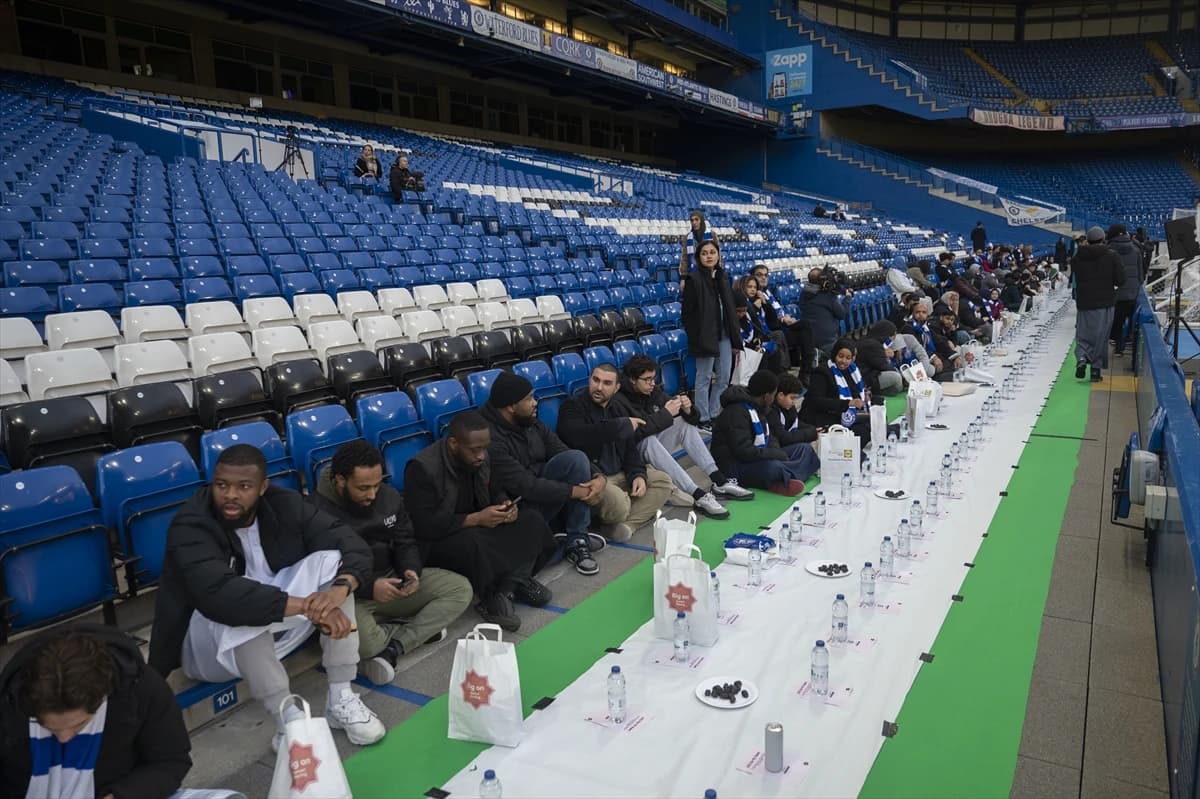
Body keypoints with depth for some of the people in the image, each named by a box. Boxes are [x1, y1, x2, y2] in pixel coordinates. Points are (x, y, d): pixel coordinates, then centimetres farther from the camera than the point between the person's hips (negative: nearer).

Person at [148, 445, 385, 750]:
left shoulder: (284, 504, -12)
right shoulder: (190, 526, -24)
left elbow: (354, 545, -18)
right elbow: (218, 593, -42)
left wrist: (340, 589, -41)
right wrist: (308, 606, -47)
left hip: (276, 625, 4)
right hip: (211, 639, -4)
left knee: (331, 559, -19)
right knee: (236, 611, -38)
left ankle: (341, 699, -19)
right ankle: (287, 722, -26)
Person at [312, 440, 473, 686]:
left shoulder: (389, 496, 0)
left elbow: (405, 543, 9)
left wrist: (411, 570, -14)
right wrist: (368, 587, -30)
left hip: (392, 580, 6)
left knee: (460, 588, -8)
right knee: (361, 640, -39)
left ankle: (393, 648, -17)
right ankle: (418, 630, -7)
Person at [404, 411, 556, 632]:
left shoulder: (480, 458, -3)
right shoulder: (422, 467, -23)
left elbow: (495, 492, 13)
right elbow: (424, 526, -26)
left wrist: (506, 505, -12)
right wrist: (475, 519, -29)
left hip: (478, 529, 7)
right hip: (437, 541, -7)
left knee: (533, 521, -13)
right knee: (473, 543, -39)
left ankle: (504, 590, -21)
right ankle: (491, 598, -15)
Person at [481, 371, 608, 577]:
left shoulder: (532, 423, 2)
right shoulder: (490, 440, -24)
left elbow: (561, 451, -1)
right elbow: (525, 487, -27)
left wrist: (598, 476, -19)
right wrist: (577, 491, -23)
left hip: (541, 488, 7)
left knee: (576, 459, -19)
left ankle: (576, 540, -13)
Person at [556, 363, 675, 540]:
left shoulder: (616, 409, 13)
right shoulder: (572, 406, -11)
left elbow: (630, 448, 15)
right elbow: (578, 437, -33)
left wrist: (638, 474, -7)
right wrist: (623, 425, -24)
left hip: (619, 474, 8)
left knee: (663, 481, -2)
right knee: (619, 504, -33)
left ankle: (626, 524, -18)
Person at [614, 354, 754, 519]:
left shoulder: (653, 392, 1)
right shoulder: (618, 401, -19)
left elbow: (690, 418, 2)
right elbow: (632, 433, -33)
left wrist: (687, 410, -23)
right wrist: (665, 414, -29)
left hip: (655, 450, 8)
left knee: (685, 422, -6)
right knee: (648, 440, -36)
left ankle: (719, 482, -14)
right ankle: (698, 496, -41)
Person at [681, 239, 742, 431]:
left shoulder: (723, 277, 9)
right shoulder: (694, 280, -10)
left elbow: (731, 309, 12)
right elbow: (687, 312, -11)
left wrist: (736, 339, 9)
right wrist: (695, 339, -14)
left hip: (724, 335, 6)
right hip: (705, 337, -6)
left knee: (724, 377, 11)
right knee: (704, 378, 3)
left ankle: (714, 414, 25)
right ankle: (703, 419, 13)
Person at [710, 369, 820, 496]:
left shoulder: (758, 408, 12)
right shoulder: (737, 412, -20)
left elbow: (768, 437, 17)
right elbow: (744, 451, -27)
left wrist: (776, 452, -7)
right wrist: (780, 455, -19)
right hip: (736, 467, -11)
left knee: (804, 450, 5)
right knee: (773, 467, -40)